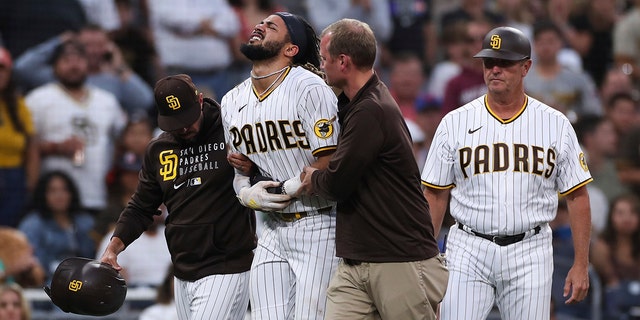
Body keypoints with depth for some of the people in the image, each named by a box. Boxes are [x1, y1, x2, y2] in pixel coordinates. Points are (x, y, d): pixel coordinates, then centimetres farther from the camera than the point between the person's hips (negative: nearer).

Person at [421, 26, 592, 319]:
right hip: (469, 251, 0)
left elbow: (577, 196, 5)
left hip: (530, 253, 0)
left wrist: (581, 265, 0)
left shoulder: (556, 124, 3)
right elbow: (435, 195, 7)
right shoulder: (455, 123, 3)